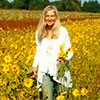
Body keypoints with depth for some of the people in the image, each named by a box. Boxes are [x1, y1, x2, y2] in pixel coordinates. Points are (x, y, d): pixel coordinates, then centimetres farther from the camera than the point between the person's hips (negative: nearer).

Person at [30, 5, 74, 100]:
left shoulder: (62, 31, -3)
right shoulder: (39, 32, 6)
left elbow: (69, 51, 3)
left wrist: (65, 58, -17)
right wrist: (35, 66, 6)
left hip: (60, 70, -1)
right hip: (45, 71, 1)